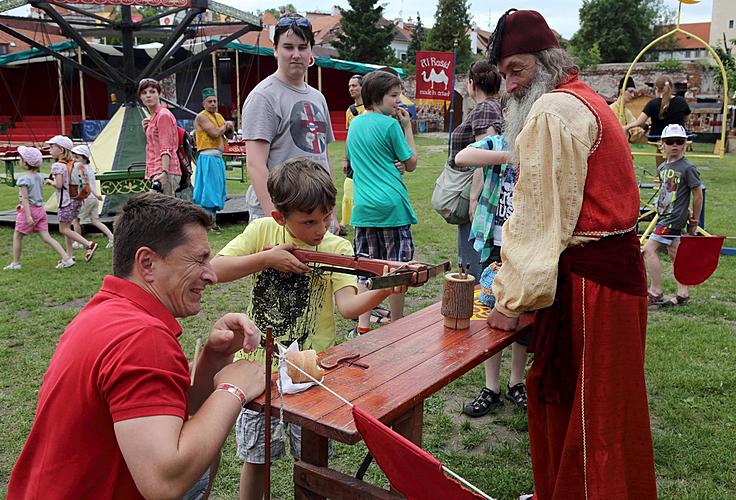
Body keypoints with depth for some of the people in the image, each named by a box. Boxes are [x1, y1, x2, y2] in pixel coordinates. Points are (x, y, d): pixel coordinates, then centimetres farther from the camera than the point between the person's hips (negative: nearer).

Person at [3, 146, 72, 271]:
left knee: (17, 237, 10)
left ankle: (15, 263, 17)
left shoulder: (24, 179, -15)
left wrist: (28, 216, -24)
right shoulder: (40, 177, 7)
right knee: (46, 237, 4)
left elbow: (25, 198, -19)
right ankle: (66, 258, -6)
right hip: (40, 209, 7)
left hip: (28, 209, -7)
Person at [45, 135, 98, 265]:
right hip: (76, 199, 9)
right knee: (66, 227, 15)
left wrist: (49, 181, -5)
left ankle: (89, 245, -7)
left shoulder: (57, 165, -15)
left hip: (66, 201, -8)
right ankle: (70, 256, 18)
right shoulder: (72, 163, 9)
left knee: (63, 229, 1)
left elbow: (59, 184, -21)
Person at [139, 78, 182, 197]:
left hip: (164, 173, -9)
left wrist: (164, 172, -26)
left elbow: (166, 148, -16)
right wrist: (146, 130, 11)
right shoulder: (153, 117, 21)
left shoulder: (163, 115, -8)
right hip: (157, 173, 9)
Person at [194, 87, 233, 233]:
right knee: (210, 189, -11)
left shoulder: (219, 116, 20)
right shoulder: (201, 117, -6)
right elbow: (215, 133, -18)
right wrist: (225, 126, 0)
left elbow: (229, 132, 21)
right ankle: (211, 222, -11)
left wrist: (229, 127, -2)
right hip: (208, 157, -9)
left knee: (217, 189, 10)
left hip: (218, 158, 9)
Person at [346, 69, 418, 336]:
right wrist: (408, 126, 3)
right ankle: (397, 326, 15)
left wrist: (392, 165, 8)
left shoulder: (354, 124, 13)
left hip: (363, 207, 6)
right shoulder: (390, 124, -8)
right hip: (391, 205, -6)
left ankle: (362, 327, 9)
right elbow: (412, 163, -2)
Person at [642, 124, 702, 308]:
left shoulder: (688, 168, -12)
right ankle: (683, 294, 19)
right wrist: (685, 211, 8)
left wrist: (694, 221, -1)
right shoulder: (662, 168, 10)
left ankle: (655, 293, -7)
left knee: (649, 249, -12)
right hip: (664, 216, 8)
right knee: (674, 253, 11)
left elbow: (698, 195, -8)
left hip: (673, 218, -8)